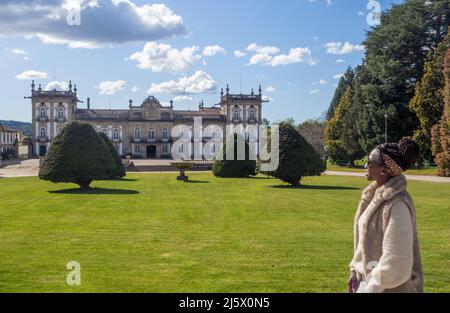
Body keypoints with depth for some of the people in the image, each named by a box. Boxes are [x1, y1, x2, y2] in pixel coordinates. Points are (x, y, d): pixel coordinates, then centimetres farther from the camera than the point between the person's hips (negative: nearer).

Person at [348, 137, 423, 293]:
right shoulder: (377, 194, 3)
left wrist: (372, 288, -17)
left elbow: (396, 257, -23)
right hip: (370, 279, 8)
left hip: (388, 286, -8)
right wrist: (355, 269, 10)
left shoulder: (396, 204, -23)